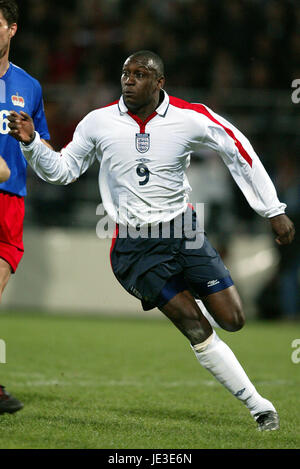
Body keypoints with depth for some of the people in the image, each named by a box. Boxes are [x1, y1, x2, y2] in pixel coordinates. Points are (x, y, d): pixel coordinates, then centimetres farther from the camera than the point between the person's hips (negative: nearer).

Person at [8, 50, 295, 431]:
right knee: (197, 330, -11)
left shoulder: (189, 118, -6)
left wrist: (273, 211, 2)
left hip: (182, 229, 1)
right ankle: (257, 405, -1)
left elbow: (239, 151, 3)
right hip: (134, 246, -1)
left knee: (232, 320, -8)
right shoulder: (99, 122, -2)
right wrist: (31, 143, -8)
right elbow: (62, 170, 10)